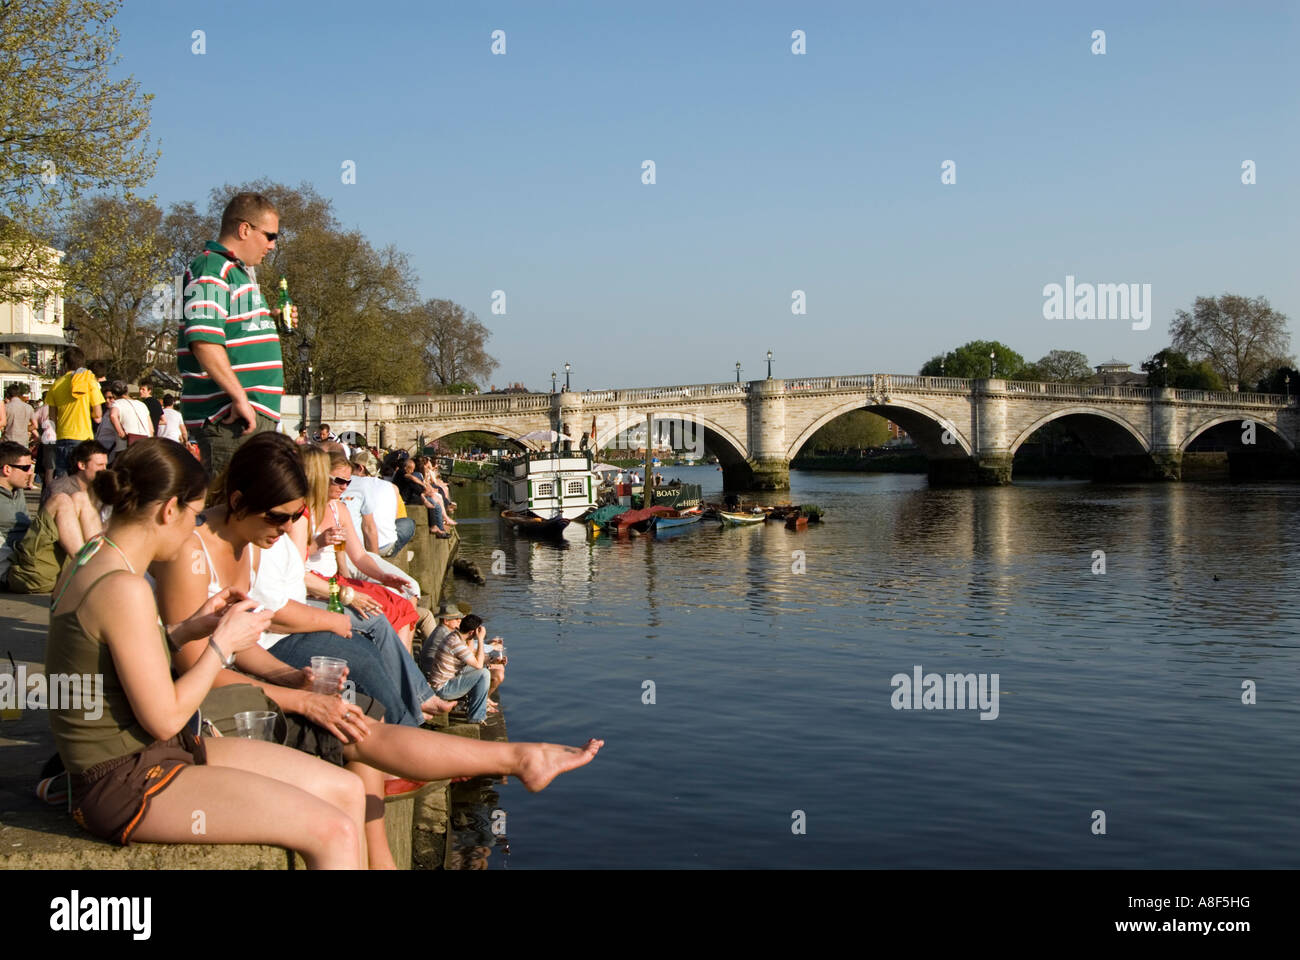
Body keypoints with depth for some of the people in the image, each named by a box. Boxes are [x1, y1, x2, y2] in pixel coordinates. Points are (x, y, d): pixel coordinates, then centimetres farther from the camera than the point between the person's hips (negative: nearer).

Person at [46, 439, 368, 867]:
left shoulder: (92, 560, 8)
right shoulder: (123, 588, -23)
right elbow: (165, 718, -20)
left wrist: (189, 628, 9)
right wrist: (223, 643, -8)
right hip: (125, 787, -10)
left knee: (347, 791, 5)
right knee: (335, 833, -17)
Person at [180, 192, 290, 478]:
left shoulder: (240, 272, 22)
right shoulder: (212, 269, -11)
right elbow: (204, 341, -23)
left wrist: (275, 322, 15)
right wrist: (240, 397, -24)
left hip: (253, 411, 11)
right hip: (228, 416, -11)